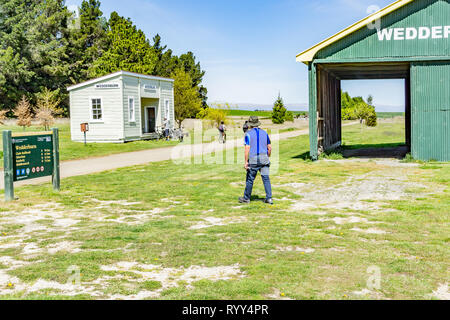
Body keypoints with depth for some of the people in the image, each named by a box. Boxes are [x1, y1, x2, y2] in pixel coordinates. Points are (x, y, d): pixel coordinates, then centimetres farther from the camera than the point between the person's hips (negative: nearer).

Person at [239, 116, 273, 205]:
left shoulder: (248, 134, -3)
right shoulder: (264, 133, 10)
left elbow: (247, 149, -10)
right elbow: (269, 147, 11)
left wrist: (246, 162, -8)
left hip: (253, 159, -3)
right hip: (264, 158, 4)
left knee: (250, 179, 7)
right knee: (266, 178, 3)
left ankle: (246, 198, 17)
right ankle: (269, 198, -3)